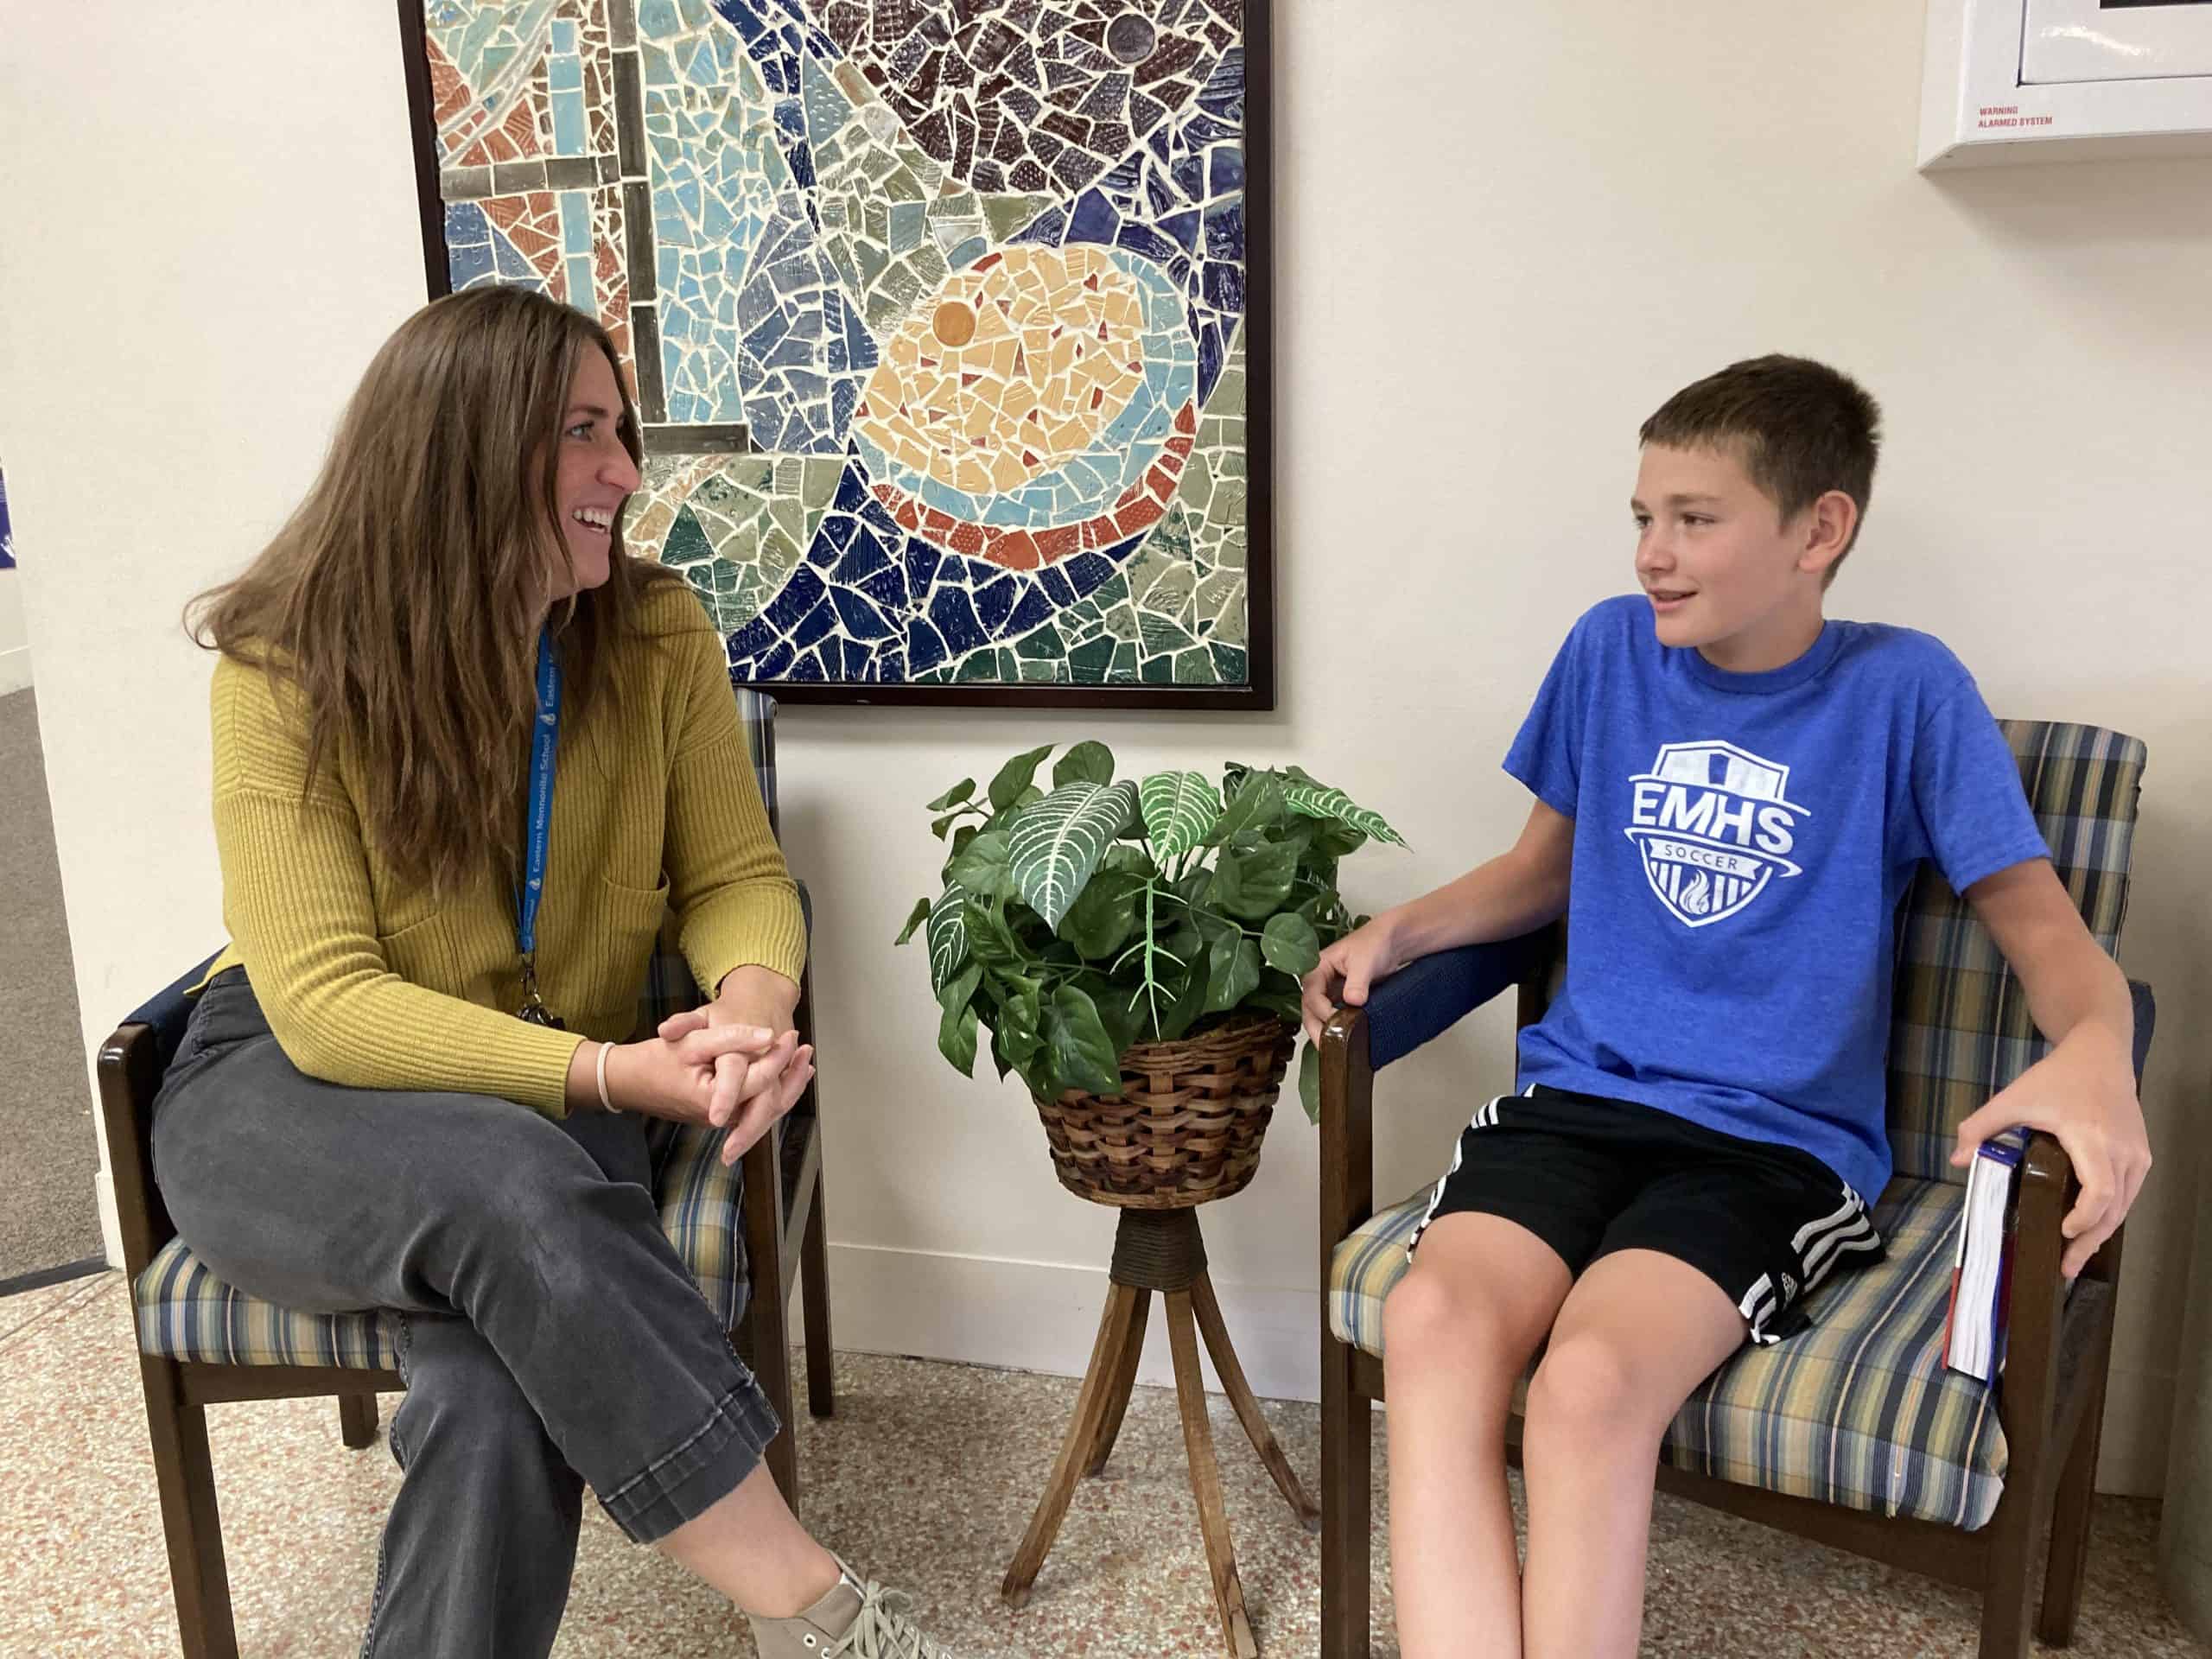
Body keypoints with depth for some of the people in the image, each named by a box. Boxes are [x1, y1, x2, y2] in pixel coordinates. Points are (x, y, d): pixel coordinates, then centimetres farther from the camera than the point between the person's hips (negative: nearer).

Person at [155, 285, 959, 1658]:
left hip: (553, 1109, 2)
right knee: (512, 1184, -37)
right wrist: (606, 1073, -33)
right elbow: (324, 1002, -19)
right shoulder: (289, 669, -14)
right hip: (288, 1098, -2)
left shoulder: (658, 635, -6)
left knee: (509, 1391, -31)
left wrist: (754, 996, -27)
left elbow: (738, 876, -1)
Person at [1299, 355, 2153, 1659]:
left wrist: (2097, 1052, -23)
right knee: (1431, 1323, -28)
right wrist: (1394, 933, 5)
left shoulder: (1903, 688, -1)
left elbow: (2041, 923, 1)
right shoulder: (1613, 648, 9)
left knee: (1592, 1387, -32)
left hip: (1778, 1141, -3)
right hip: (1577, 1095, 3)